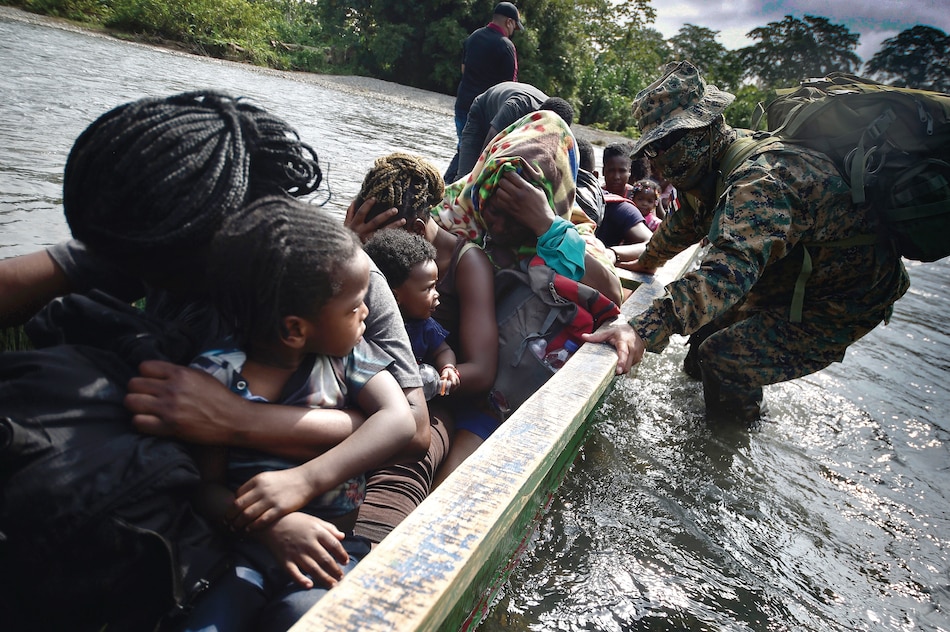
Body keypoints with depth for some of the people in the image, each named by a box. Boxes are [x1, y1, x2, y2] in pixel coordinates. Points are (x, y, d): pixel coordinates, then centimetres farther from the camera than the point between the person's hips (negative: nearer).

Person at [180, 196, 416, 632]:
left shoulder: (346, 352, -1)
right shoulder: (215, 374, -6)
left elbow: (400, 420, -14)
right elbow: (207, 486, -6)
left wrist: (306, 480, -26)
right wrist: (274, 525, -26)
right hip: (247, 550, 0)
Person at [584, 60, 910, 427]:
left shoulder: (760, 182, -34)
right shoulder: (715, 165, -2)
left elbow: (729, 269, -50)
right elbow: (689, 221, 18)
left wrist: (645, 330, -59)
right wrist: (645, 263, 30)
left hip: (845, 301, -10)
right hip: (795, 280, 10)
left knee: (723, 359, -18)